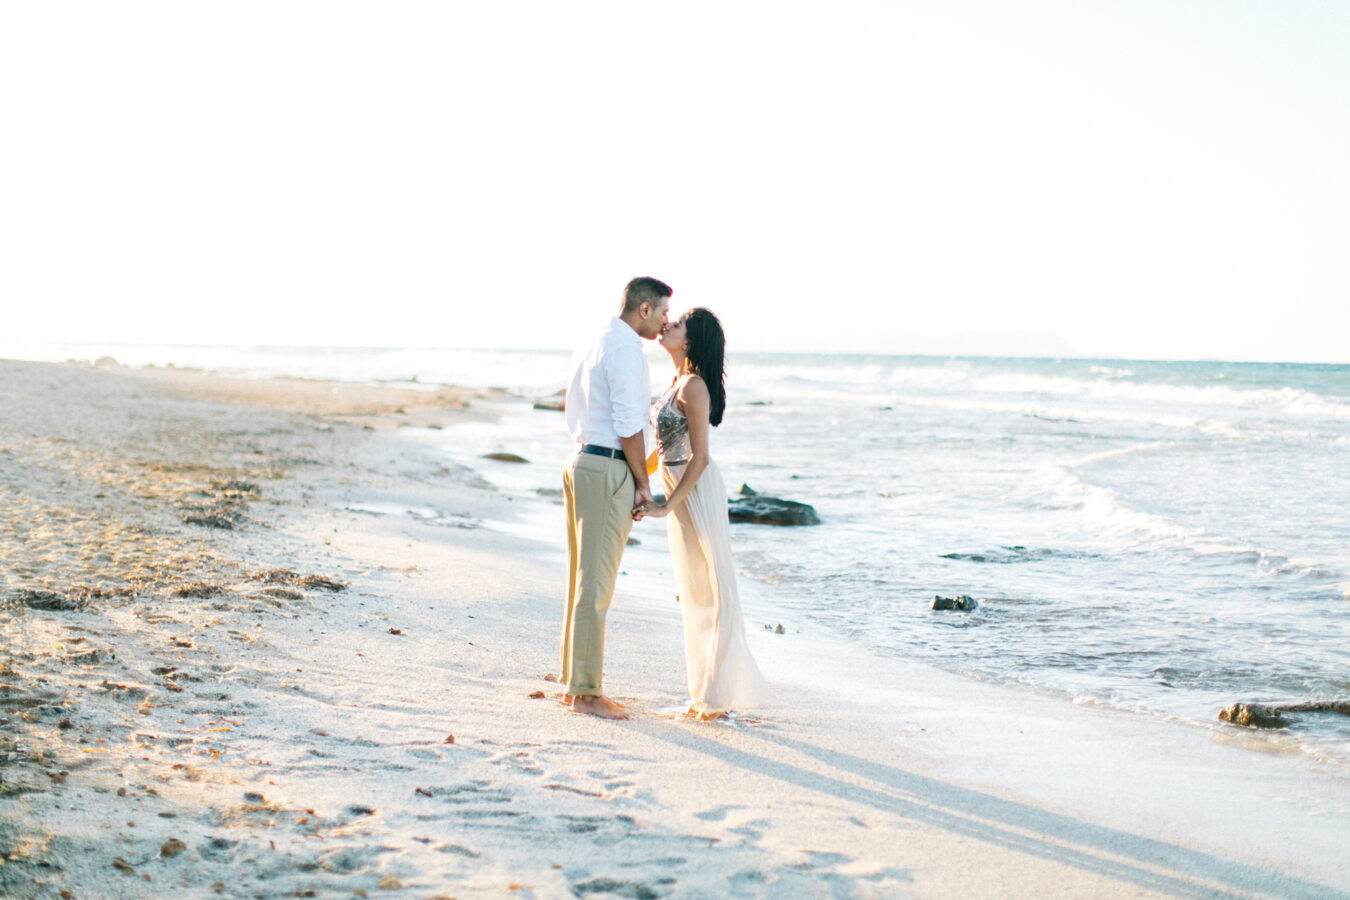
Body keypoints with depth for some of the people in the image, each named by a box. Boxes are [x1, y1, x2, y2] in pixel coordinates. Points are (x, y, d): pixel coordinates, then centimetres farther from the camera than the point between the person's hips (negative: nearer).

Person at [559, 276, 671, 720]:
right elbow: (629, 427, -18)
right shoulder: (625, 351, -14)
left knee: (582, 578, 14)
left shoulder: (592, 346, 17)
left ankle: (575, 683, 21)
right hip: (609, 470, -10)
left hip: (580, 462, 10)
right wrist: (643, 483, -9)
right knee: (596, 583, -7)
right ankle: (586, 692, -3)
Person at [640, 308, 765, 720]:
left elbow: (699, 457, -19)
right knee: (692, 592, 13)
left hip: (697, 491, -10)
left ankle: (720, 693, 4)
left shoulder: (694, 386, -17)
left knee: (711, 589, -3)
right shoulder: (678, 381, 11)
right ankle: (704, 691, 21)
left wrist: (666, 507, -18)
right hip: (678, 489, 10)